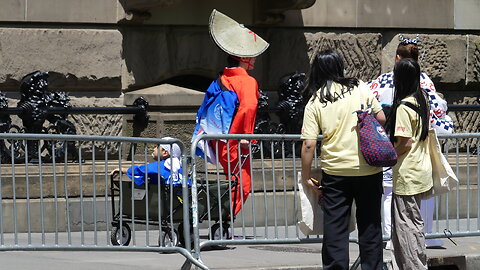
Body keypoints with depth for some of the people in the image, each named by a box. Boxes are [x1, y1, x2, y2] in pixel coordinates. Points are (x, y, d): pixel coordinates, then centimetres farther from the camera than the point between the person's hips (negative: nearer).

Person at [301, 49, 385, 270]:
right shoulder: (360, 88, -1)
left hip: (335, 171, -1)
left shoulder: (314, 102, -2)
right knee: (370, 224, 12)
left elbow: (308, 145, -7)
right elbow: (381, 119, 3)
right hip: (368, 168, 1)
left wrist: (306, 177, 2)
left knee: (334, 227, 6)